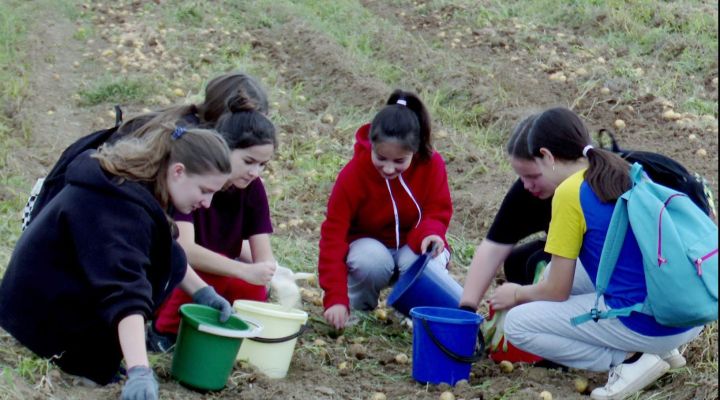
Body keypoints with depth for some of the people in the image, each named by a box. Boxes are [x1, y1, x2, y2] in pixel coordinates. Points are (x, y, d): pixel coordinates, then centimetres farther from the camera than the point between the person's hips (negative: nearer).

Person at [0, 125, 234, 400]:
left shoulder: (129, 182, 3)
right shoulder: (121, 211, -28)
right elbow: (126, 293, -41)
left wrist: (202, 292, 10)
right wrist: (139, 372, -50)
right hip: (50, 324, -10)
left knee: (165, 253, 7)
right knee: (167, 258, -13)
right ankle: (91, 357, -14)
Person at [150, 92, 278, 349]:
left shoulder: (252, 189, -6)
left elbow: (263, 256, -10)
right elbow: (184, 248, -34)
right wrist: (245, 271, -43)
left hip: (220, 281, 5)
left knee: (253, 295, -23)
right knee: (207, 268, -34)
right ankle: (165, 331, -12)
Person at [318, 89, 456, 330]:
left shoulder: (432, 164, -18)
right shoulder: (353, 174, -23)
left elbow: (438, 211, -9)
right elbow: (333, 234, -25)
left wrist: (429, 233, -38)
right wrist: (335, 298, -35)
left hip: (415, 244, 1)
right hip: (369, 244, -1)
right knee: (371, 262, -36)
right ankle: (360, 307, -3)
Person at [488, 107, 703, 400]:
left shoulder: (569, 193, -8)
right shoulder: (632, 176, 13)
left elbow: (557, 291, -3)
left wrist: (517, 294, 19)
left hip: (645, 325, -8)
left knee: (517, 325, 5)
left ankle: (627, 360, -4)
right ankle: (659, 349, 15)